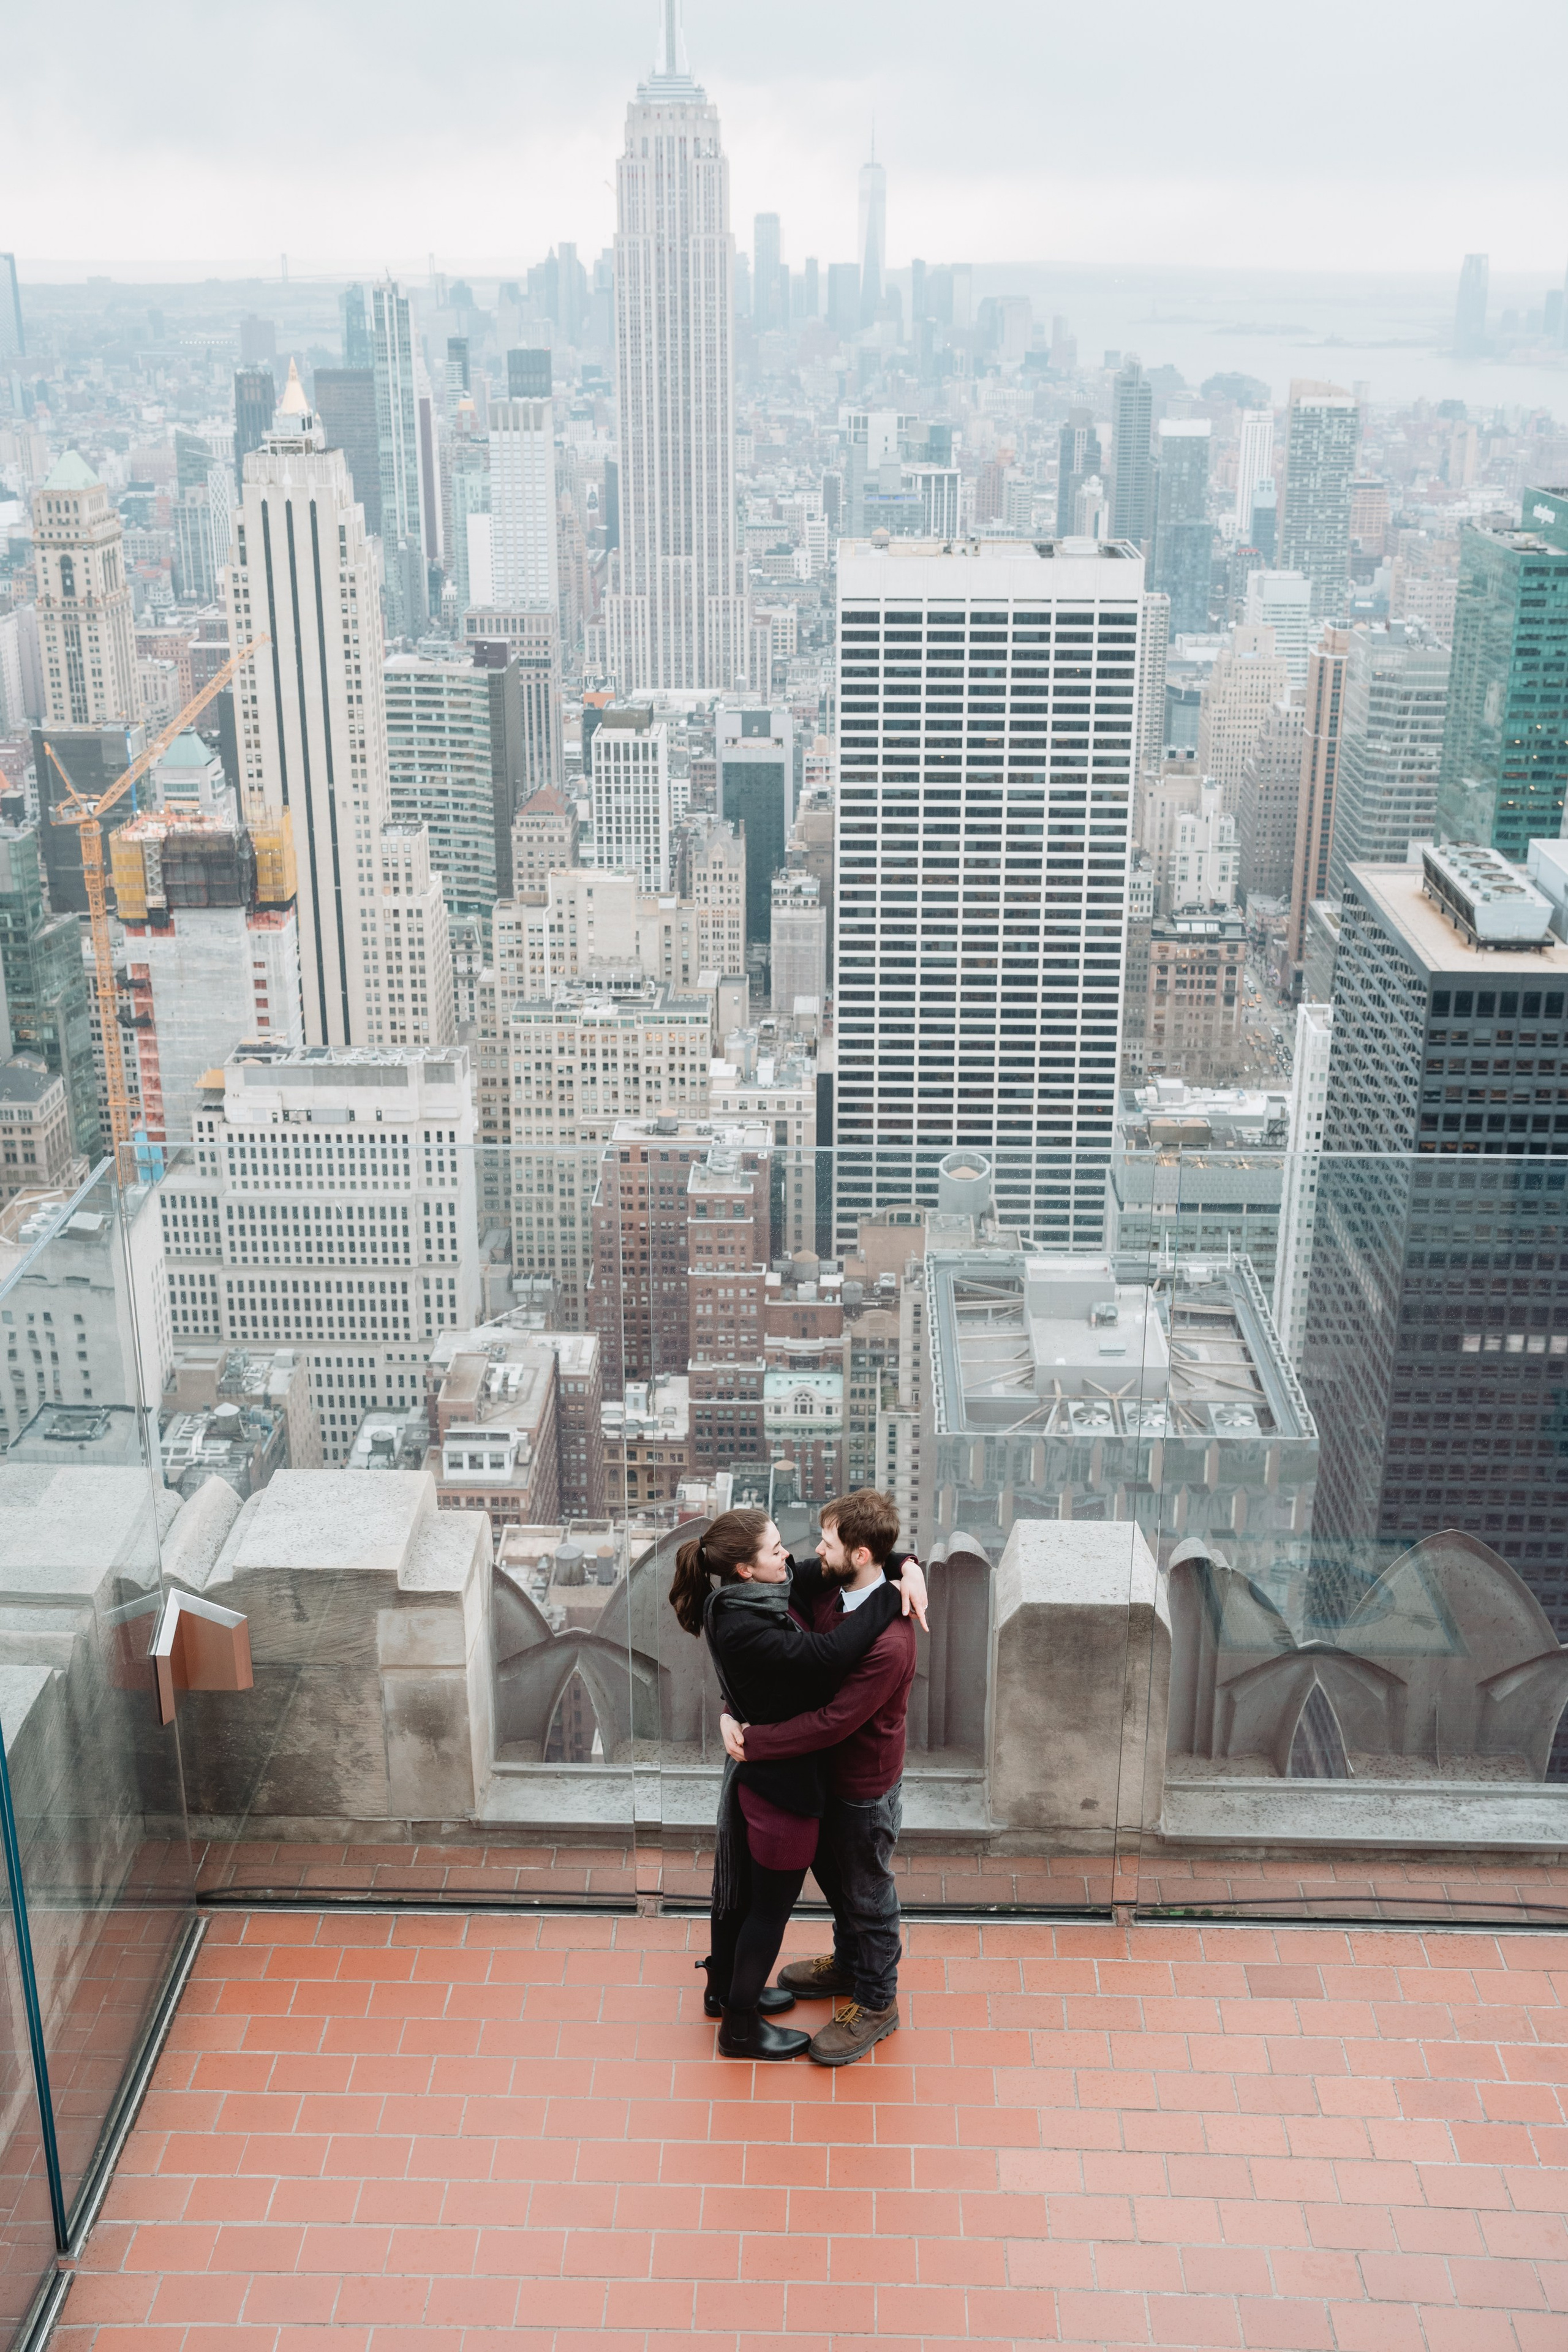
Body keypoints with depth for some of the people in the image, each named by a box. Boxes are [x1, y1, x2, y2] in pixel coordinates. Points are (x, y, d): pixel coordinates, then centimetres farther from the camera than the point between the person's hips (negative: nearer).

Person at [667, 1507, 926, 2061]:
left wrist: (907, 1567, -16)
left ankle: (726, 1989, 47)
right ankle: (741, 2027, 27)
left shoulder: (761, 1595, -5)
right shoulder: (741, 1629, -32)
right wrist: (893, 1596, -31)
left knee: (742, 1887, 26)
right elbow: (829, 1652, -40)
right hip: (783, 1782, -9)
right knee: (772, 1905, 9)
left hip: (753, 1772, 9)